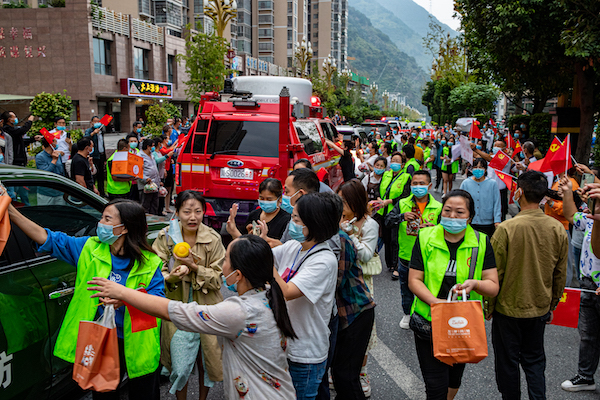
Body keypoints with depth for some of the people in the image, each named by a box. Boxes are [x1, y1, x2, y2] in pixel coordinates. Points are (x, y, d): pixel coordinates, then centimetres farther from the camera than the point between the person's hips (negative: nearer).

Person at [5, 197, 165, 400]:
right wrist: (10, 210, -13)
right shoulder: (90, 248, -3)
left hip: (138, 344, -3)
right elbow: (48, 239, -5)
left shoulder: (149, 263, -13)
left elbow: (158, 299, -16)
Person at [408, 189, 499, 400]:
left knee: (454, 379, 22)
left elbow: (494, 286, -4)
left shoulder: (481, 242, -2)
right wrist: (434, 301, -23)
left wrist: (475, 284, -25)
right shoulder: (425, 238, -5)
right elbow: (414, 280, -7)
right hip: (429, 322, -2)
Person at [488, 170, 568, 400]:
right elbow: (561, 275, 3)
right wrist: (552, 305, 17)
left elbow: (495, 274, -16)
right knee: (534, 360, 20)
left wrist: (488, 306, -1)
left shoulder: (506, 228, -22)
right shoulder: (558, 229, -7)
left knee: (508, 362, 14)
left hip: (508, 308, -4)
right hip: (540, 309, 4)